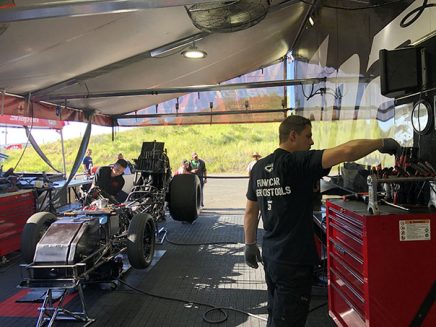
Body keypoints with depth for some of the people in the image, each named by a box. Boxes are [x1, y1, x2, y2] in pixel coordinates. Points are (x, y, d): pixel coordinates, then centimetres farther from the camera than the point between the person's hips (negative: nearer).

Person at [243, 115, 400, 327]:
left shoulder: (258, 167, 4)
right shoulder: (298, 163, -18)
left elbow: (250, 210, 10)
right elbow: (347, 151, -25)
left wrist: (250, 244, 19)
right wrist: (382, 143, -8)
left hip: (270, 255, 8)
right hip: (293, 261, -8)